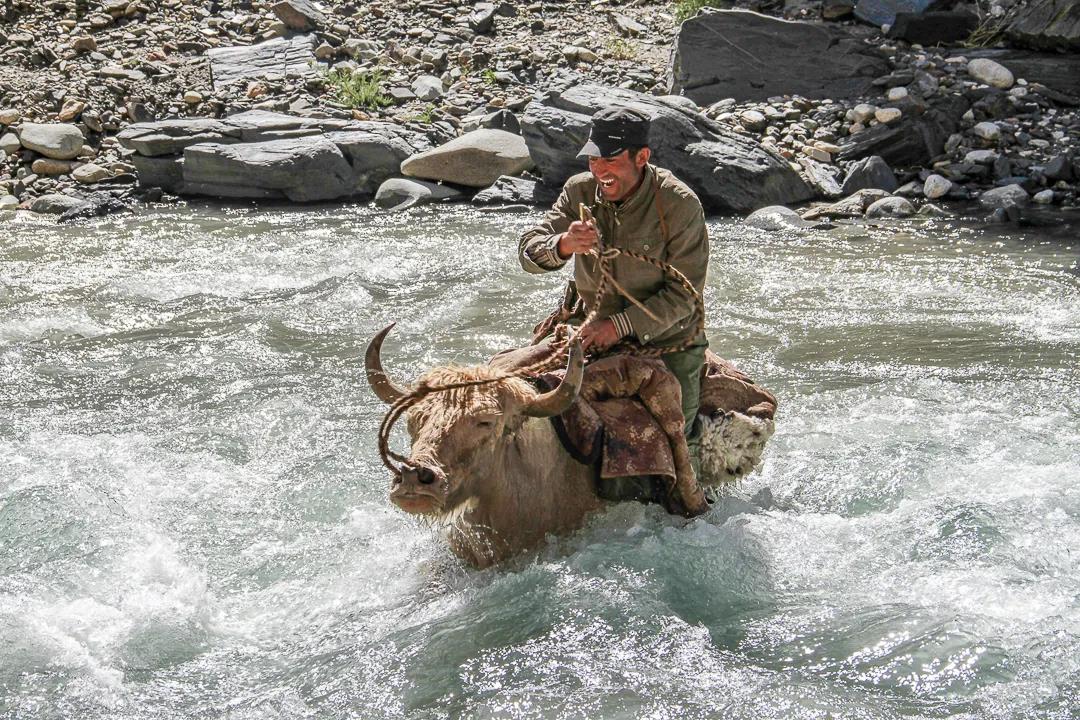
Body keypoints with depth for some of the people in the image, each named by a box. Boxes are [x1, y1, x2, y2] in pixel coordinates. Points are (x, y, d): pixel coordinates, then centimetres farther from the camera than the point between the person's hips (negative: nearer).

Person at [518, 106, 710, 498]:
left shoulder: (679, 203, -17)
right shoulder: (580, 190, -5)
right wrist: (563, 245, -33)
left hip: (667, 343, -4)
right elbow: (528, 251, -9)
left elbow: (684, 293, -15)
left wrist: (623, 324, -25)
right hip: (597, 334, 4)